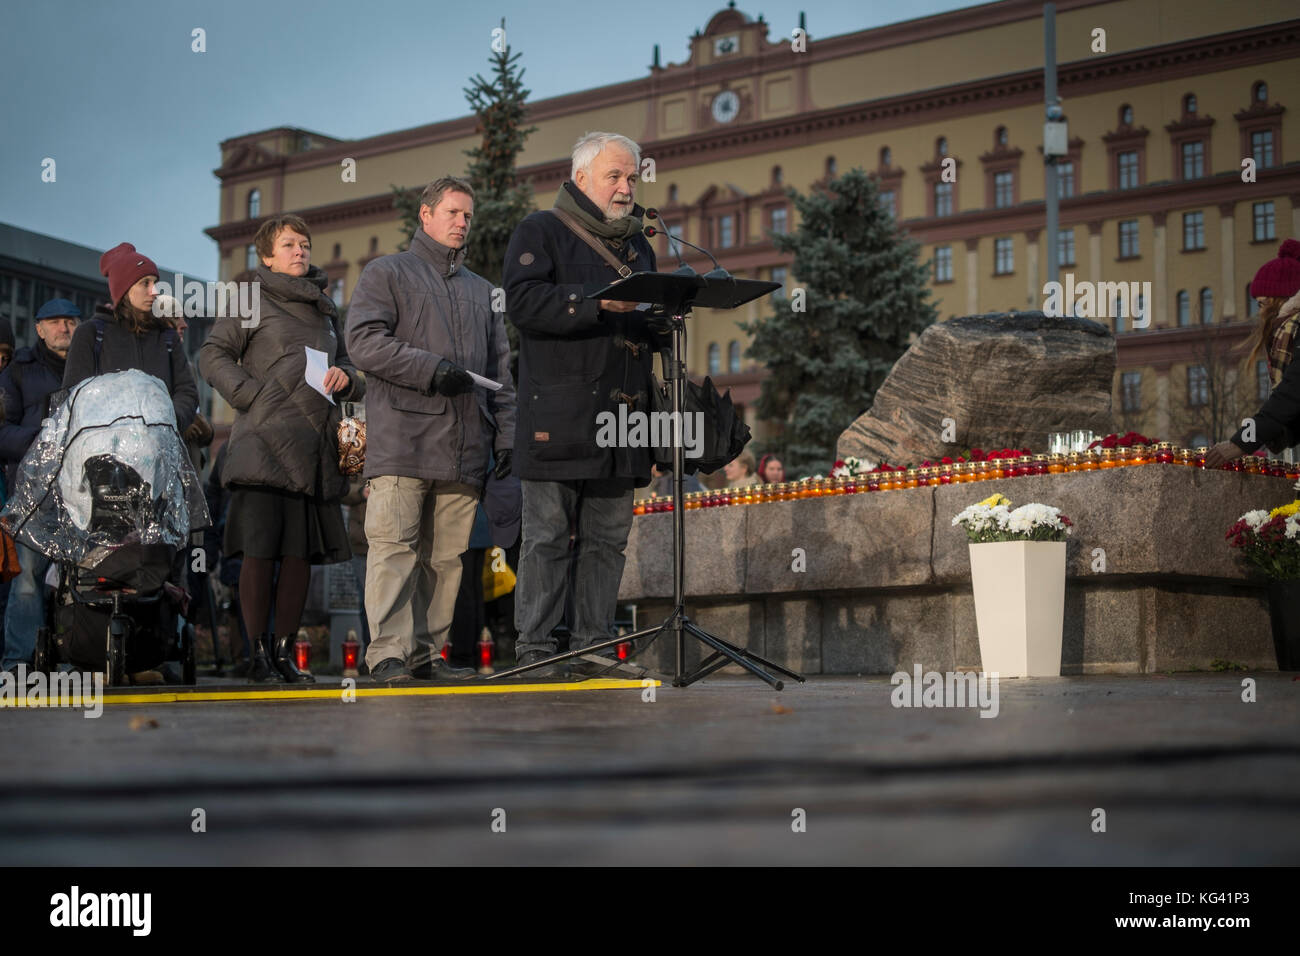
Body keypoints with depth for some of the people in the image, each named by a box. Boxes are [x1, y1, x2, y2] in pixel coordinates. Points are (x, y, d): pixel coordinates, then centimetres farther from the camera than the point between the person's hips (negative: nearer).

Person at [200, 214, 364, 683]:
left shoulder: (324, 309, 24)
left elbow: (347, 364, 31)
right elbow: (213, 355, 1)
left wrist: (345, 377, 7)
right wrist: (255, 395, -11)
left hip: (313, 445, 5)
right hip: (264, 441, -5)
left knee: (302, 551, 2)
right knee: (259, 550, -9)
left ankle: (284, 650, 9)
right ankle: (258, 652, -2)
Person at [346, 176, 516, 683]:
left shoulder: (481, 290, 27)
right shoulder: (387, 273, 10)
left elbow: (500, 372, 25)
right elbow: (363, 341, -5)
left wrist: (505, 435, 13)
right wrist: (432, 369, -13)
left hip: (464, 447, 5)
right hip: (402, 440, -5)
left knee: (446, 555, 2)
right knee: (394, 547, -10)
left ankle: (428, 653, 6)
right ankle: (389, 653, -11)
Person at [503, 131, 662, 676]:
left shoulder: (637, 246, 24)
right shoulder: (542, 232, 3)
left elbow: (647, 331, 29)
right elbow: (524, 300, -14)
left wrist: (664, 323, 5)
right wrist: (597, 303, -23)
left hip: (620, 415, 6)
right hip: (558, 415, -6)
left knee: (608, 539, 6)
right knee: (547, 534, -6)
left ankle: (594, 646, 11)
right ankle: (534, 648, -2)